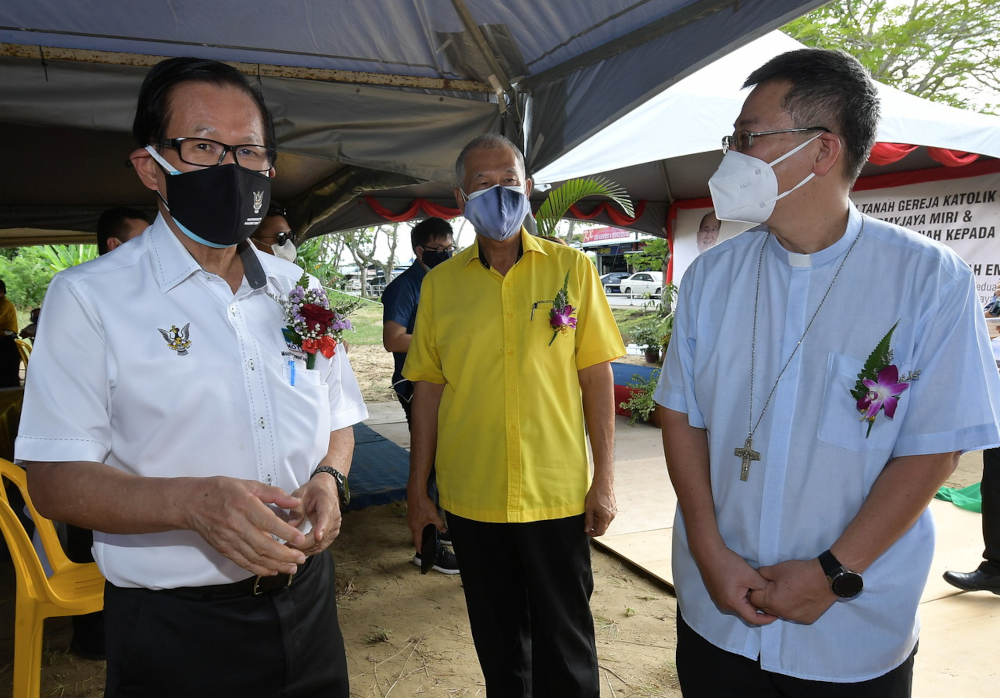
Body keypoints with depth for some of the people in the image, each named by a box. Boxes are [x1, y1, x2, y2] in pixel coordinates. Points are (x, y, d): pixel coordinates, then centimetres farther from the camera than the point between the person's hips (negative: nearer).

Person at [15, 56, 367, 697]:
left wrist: (329, 478, -10)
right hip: (174, 631, -4)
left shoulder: (299, 292, 5)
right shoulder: (90, 297, -9)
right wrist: (191, 502, -28)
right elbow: (54, 481, -11)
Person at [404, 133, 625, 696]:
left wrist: (605, 479, -4)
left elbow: (596, 378, -1)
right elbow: (428, 388, 4)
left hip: (557, 493, -1)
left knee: (565, 644, 12)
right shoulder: (440, 283, 2)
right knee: (497, 639, 19)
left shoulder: (572, 269, -2)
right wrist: (417, 487, 5)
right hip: (470, 496, 2)